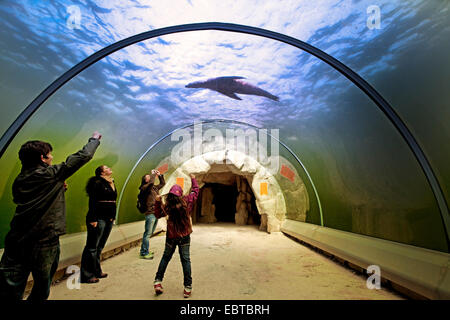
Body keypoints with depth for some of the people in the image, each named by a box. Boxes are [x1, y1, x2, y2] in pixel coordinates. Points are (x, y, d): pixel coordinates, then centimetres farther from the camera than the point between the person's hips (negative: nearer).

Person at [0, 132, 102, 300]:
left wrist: (59, 189, 17)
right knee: (41, 290, 14)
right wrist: (94, 139, 10)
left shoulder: (19, 181, 10)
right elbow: (83, 156, -5)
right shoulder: (50, 174, -9)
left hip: (17, 242, 6)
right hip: (45, 242, -6)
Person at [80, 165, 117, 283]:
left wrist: (113, 217, 17)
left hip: (109, 219, 8)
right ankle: (87, 275, 9)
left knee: (100, 247, 15)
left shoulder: (112, 184, 15)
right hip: (98, 219, -8)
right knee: (92, 247, 0)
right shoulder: (98, 183, -9)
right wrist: (93, 219, -20)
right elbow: (92, 202, -15)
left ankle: (96, 271, 25)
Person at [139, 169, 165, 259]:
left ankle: (145, 250, 28)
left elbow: (163, 183, 31)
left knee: (150, 233, 16)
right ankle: (144, 253, 5)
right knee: (147, 234, -3)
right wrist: (153, 173, -9)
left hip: (156, 213, 8)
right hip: (150, 213, -8)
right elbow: (151, 182, -26)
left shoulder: (155, 188, 17)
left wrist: (160, 175, 19)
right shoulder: (145, 187, -6)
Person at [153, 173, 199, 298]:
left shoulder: (167, 207, -14)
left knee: (165, 258, 20)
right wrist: (193, 179, 16)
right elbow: (195, 191, 3)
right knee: (185, 260, 9)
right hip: (185, 236, 0)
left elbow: (158, 214, 4)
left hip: (171, 237, 0)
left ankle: (158, 282, 22)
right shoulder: (187, 201, -13)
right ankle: (188, 288, 12)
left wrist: (157, 202, -2)